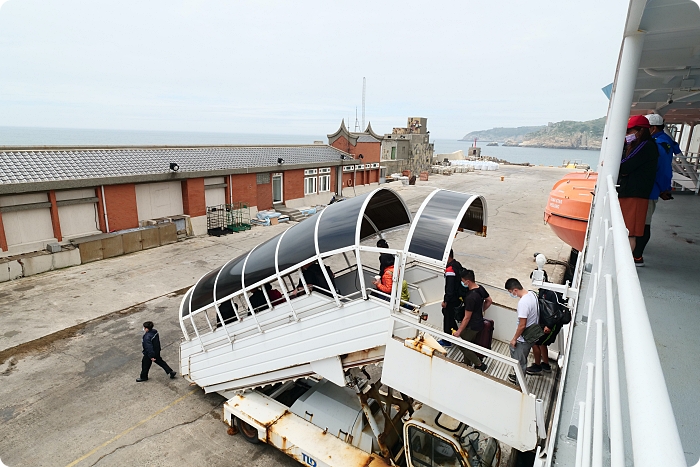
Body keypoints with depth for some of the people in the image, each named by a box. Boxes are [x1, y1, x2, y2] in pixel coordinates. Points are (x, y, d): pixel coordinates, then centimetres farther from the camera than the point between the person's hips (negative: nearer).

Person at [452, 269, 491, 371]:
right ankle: (467, 363, 37)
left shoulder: (470, 297, -32)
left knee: (462, 346, 8)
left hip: (472, 326, -9)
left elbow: (467, 317, -25)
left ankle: (479, 365, 16)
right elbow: (489, 301, 12)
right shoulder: (481, 288, -6)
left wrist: (459, 331, -16)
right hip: (479, 322, 9)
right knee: (469, 344, 23)